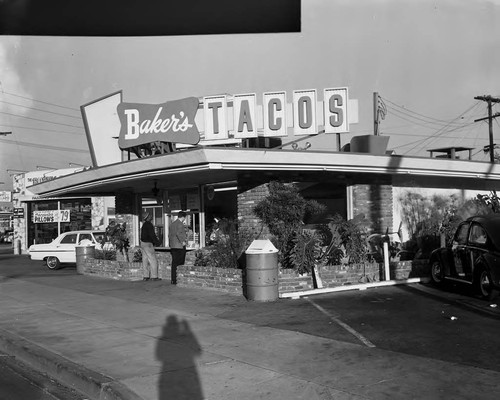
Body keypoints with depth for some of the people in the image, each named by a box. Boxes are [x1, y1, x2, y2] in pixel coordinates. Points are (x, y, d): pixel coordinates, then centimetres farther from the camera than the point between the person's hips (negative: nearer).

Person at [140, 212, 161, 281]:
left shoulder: (144, 224, 14)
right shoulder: (148, 224, -16)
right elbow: (152, 234, -21)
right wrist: (157, 242, -10)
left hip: (143, 243, 10)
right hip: (148, 244, -10)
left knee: (145, 260, 9)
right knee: (153, 260, -5)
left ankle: (145, 276, 10)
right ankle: (154, 276, -5)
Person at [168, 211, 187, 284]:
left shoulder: (172, 224, 17)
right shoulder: (180, 224, -9)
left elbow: (169, 235, 19)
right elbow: (178, 233, -22)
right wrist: (182, 241, -14)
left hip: (173, 246, 8)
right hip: (180, 246, -8)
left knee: (174, 263, 7)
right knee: (180, 264, -4)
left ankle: (173, 280, 7)